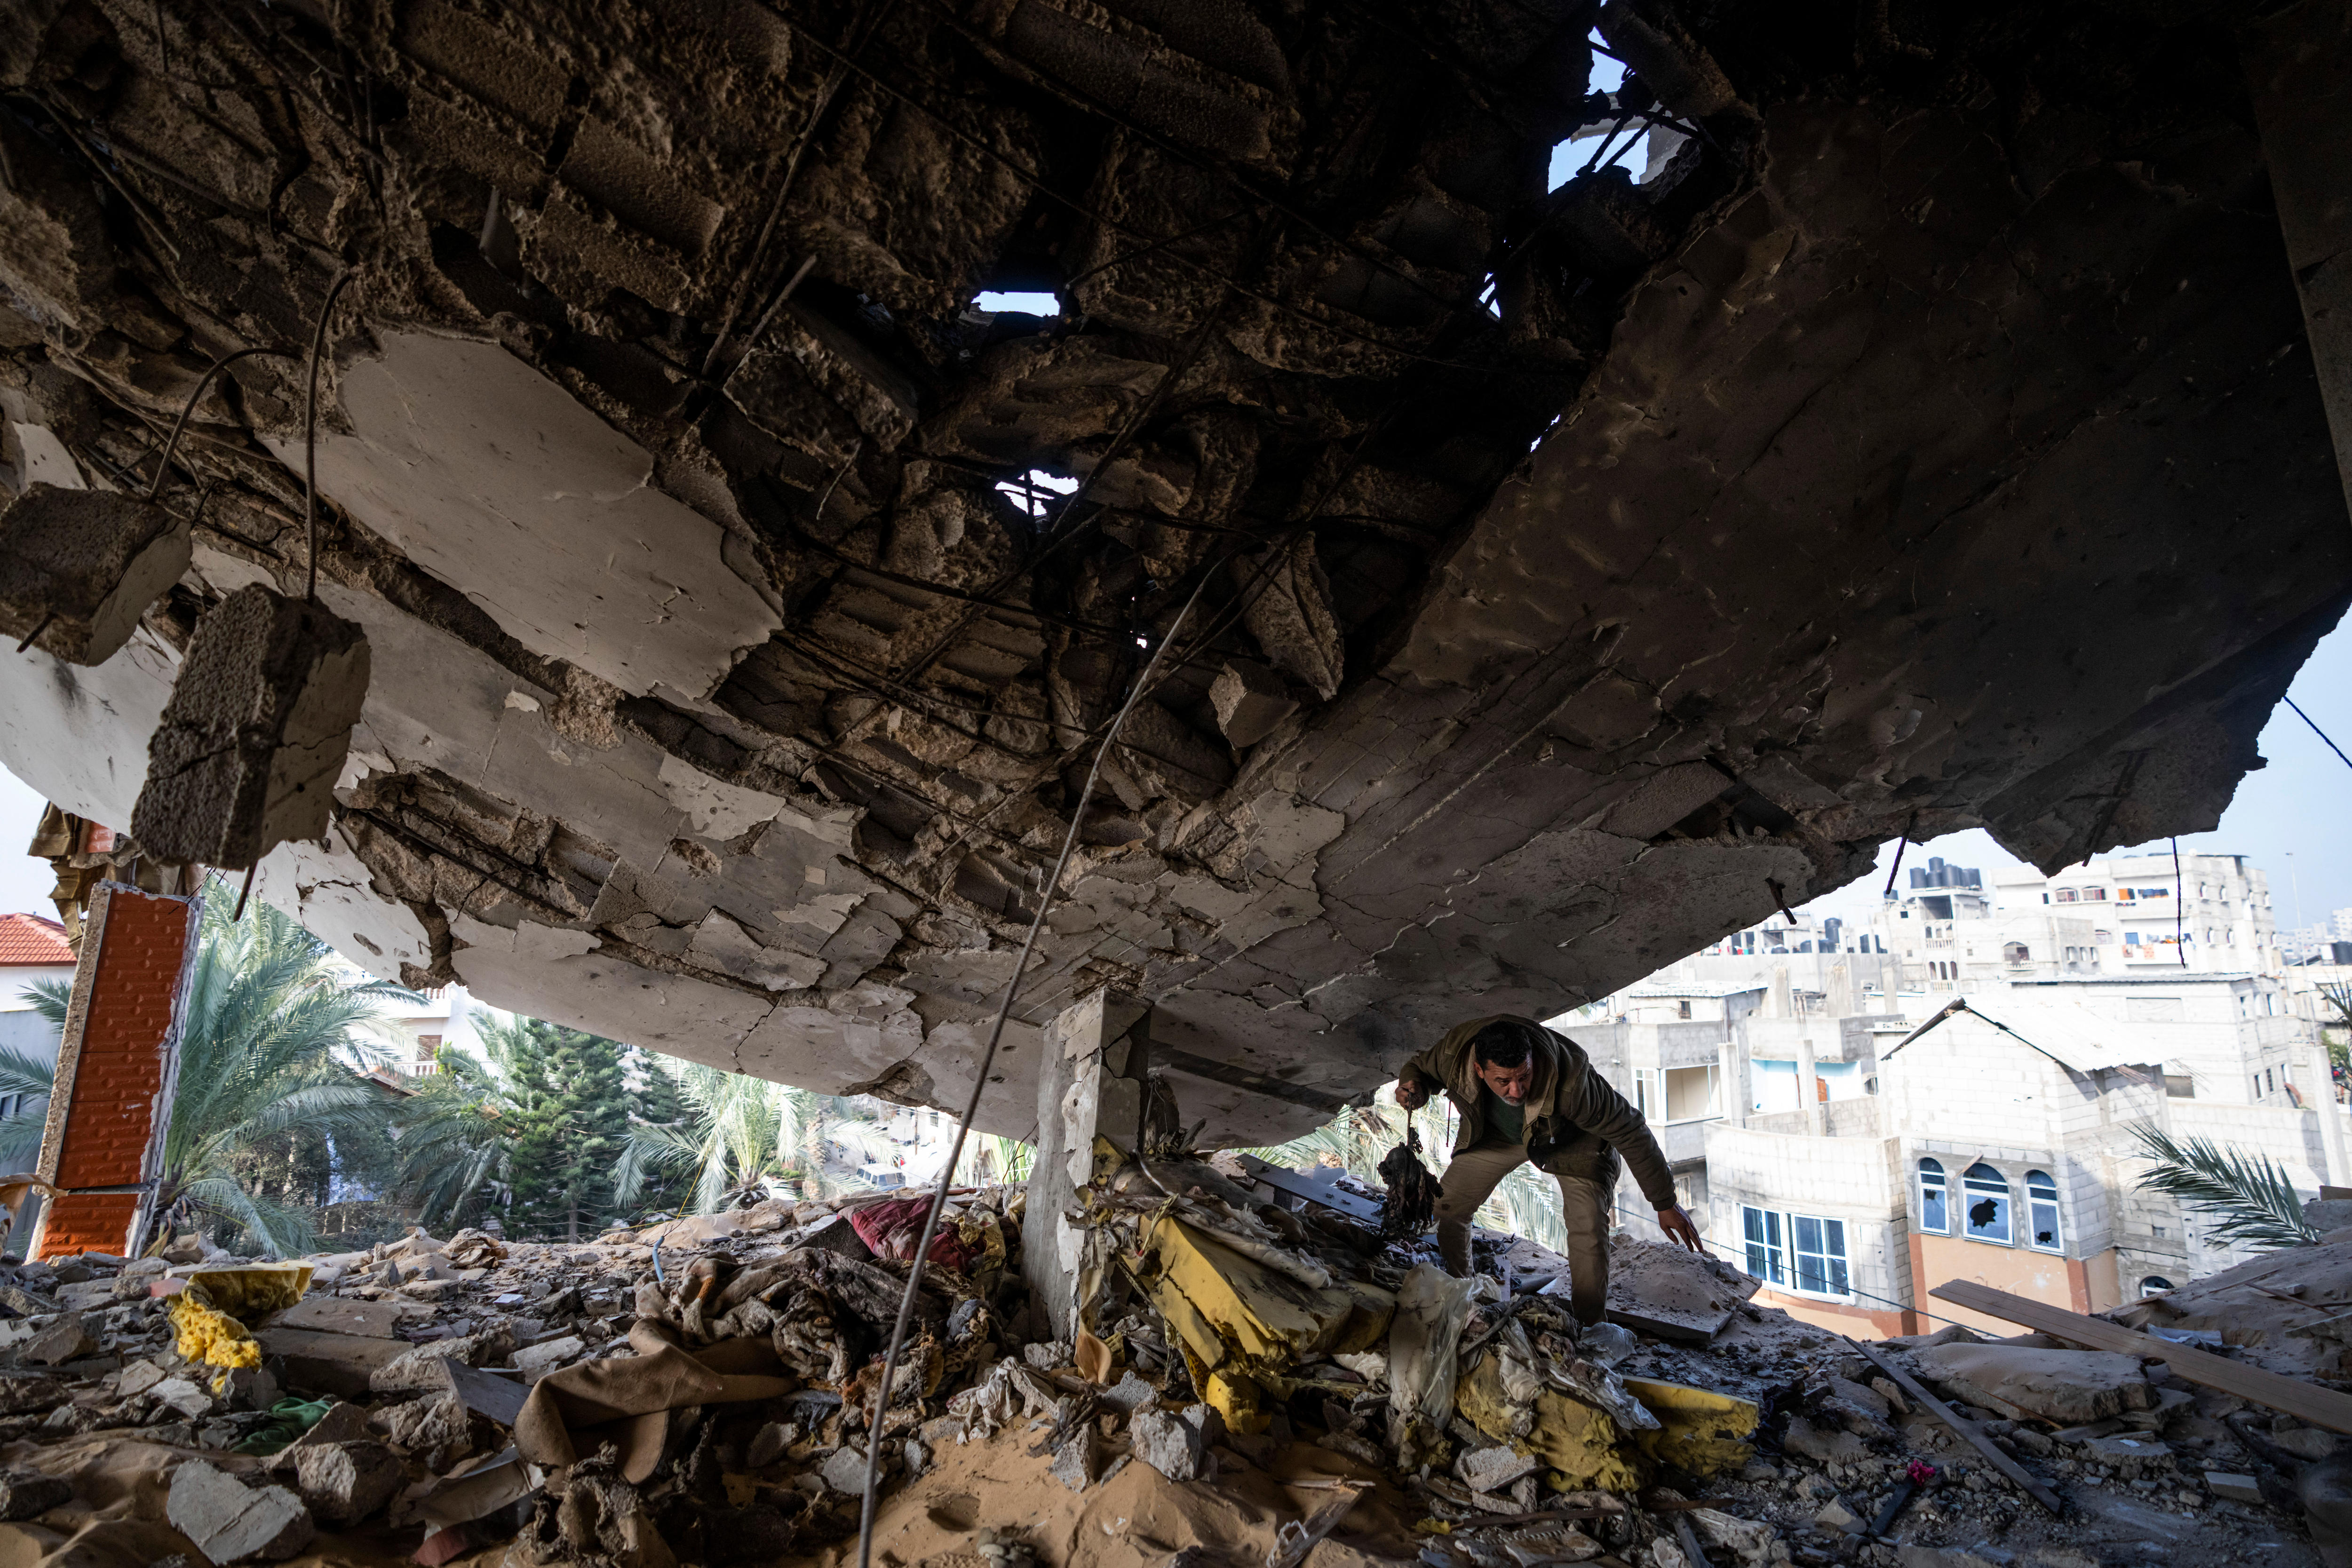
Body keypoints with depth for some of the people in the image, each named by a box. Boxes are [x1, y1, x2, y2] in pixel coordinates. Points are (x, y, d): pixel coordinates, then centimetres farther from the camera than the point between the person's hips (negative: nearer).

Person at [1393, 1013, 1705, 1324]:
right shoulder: (1454, 1052, -36)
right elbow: (1421, 1067, -10)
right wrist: (1415, 1087, -35)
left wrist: (1666, 1204, -21)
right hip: (1496, 1134, 3)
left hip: (1570, 1140, -3)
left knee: (1589, 1228, -20)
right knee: (1444, 1209, -3)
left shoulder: (1570, 1082, -45)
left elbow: (1631, 1132, -30)